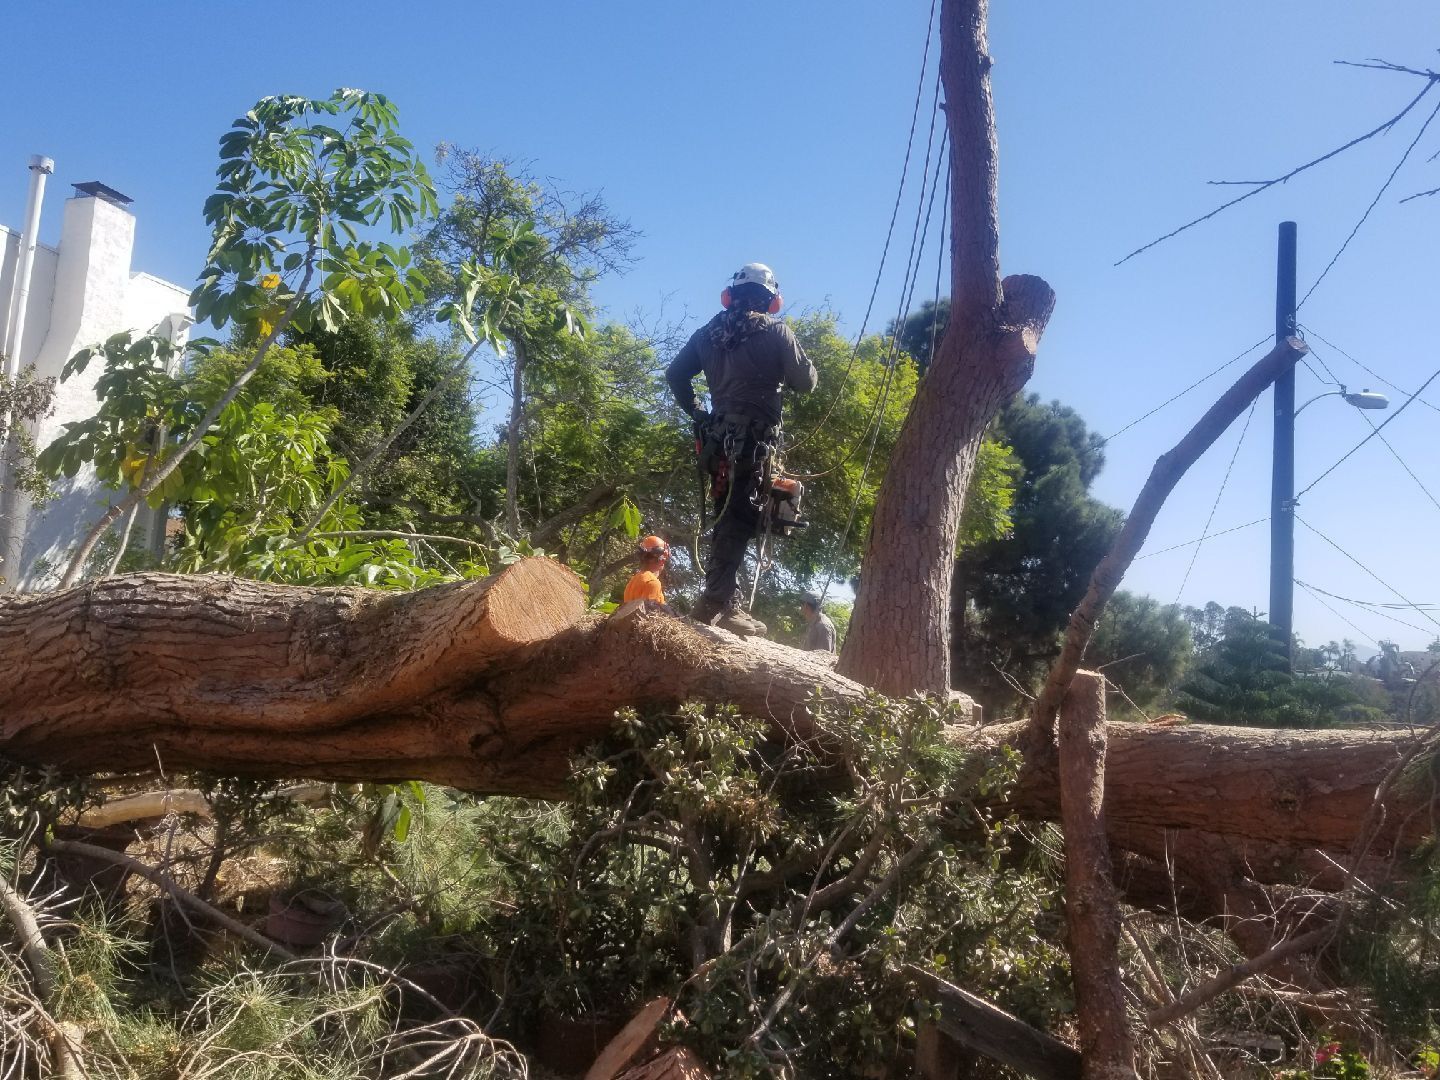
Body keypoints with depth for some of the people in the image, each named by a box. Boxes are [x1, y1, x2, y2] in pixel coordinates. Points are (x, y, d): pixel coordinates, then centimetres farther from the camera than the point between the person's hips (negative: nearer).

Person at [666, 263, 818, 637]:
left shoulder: (709, 332, 14)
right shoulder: (774, 331, -1)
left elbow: (675, 373, 15)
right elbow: (806, 382, -1)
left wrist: (696, 412, 22)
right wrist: (778, 371, 19)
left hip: (716, 436, 6)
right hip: (754, 437, -6)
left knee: (728, 517, 13)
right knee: (739, 518, -9)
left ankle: (727, 599, 13)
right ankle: (718, 603, -16)